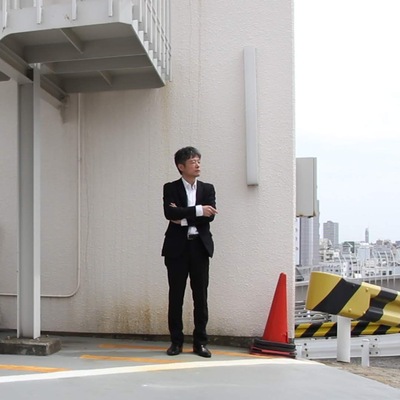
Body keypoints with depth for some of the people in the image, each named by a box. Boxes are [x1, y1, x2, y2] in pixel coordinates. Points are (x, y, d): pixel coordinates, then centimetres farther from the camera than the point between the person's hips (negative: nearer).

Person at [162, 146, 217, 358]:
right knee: (175, 295, 3)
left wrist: (183, 217, -11)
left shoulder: (207, 189, 10)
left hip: (200, 247, 2)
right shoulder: (170, 188, 4)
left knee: (200, 295, 3)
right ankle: (176, 342, 13)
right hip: (177, 247, -1)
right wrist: (197, 210, -18)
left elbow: (210, 216, -5)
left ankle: (200, 342, 12)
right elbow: (170, 213, -14)